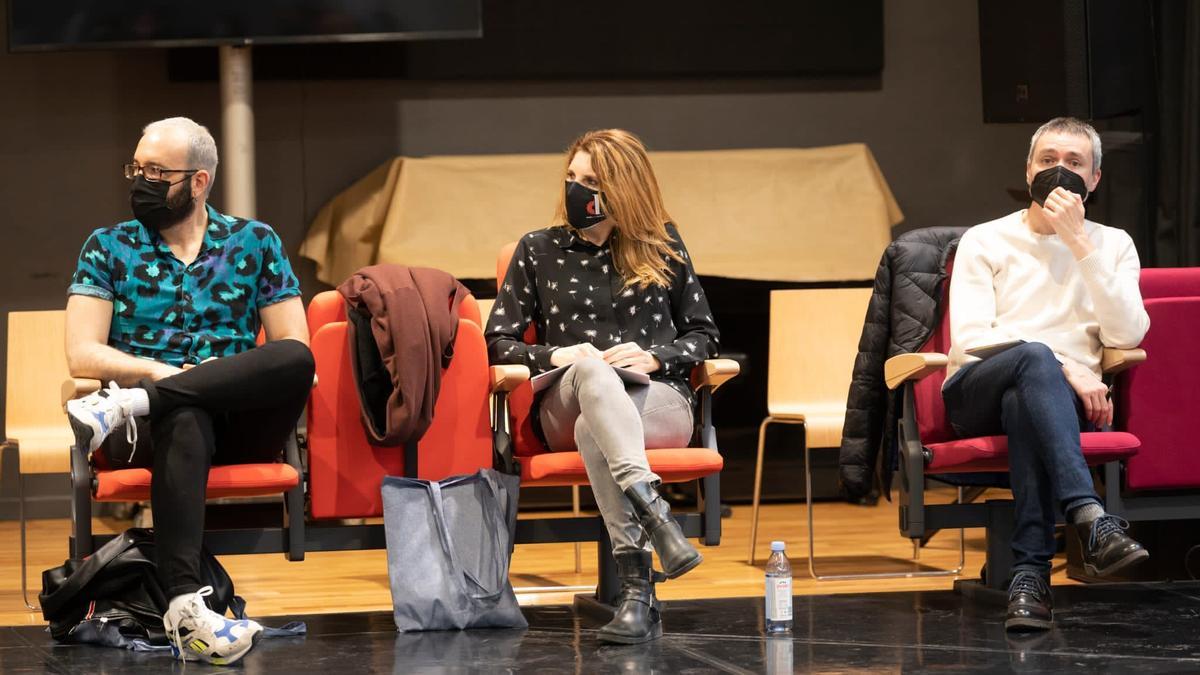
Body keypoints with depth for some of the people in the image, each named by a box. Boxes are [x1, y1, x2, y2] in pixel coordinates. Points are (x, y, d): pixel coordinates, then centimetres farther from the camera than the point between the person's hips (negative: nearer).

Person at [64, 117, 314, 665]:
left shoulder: (255, 243, 12)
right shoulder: (108, 248, 12)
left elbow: (295, 351, 4)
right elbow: (82, 355, 2)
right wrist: (164, 371, -15)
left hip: (240, 421, 1)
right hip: (146, 434, -1)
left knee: (294, 360, -32)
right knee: (184, 421, -41)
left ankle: (126, 407, -37)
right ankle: (184, 608, -55)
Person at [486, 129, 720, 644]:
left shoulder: (663, 246, 13)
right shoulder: (539, 250, 13)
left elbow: (704, 335, 14)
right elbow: (498, 341, 9)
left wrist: (655, 358, -7)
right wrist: (554, 356, -11)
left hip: (658, 400, 0)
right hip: (564, 406, 0)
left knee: (592, 430, -37)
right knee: (592, 370, -38)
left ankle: (637, 590, -49)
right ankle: (651, 508, -58)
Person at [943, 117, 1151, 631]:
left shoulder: (1113, 245, 13)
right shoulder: (984, 242, 9)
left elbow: (1127, 336, -5)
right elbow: (970, 339, -6)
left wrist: (1080, 244, -11)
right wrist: (1063, 365, -18)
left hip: (1067, 398, 1)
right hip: (978, 395, -1)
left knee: (1023, 403, -38)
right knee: (1035, 358, -37)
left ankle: (1030, 574, -47)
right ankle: (1090, 519, -54)